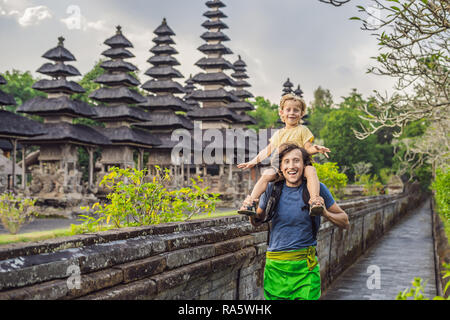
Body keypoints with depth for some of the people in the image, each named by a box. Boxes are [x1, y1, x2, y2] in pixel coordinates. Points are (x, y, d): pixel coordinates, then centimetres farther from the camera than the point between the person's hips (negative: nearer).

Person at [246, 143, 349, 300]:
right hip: (275, 266, 2)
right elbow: (258, 221, 17)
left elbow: (345, 222, 5)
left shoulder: (316, 188, -3)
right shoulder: (272, 188, 2)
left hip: (305, 266, -2)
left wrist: (325, 213, -14)